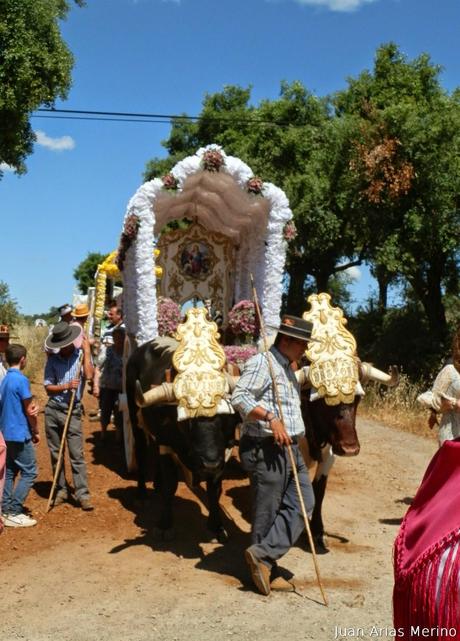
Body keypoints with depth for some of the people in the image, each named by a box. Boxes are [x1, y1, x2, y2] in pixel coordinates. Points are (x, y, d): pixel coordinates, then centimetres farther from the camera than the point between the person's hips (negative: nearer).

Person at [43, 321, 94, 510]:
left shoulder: (81, 355, -2)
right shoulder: (53, 360, 3)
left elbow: (88, 375, -19)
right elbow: (48, 387, 0)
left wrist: (86, 351, -15)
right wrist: (66, 386, -16)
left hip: (73, 412, -3)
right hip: (52, 410, 3)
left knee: (77, 455, -5)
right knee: (55, 454, 10)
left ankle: (82, 494, -3)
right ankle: (61, 489, 22)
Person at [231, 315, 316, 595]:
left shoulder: (287, 368, 18)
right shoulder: (261, 363, -12)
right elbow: (240, 397, -23)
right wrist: (270, 418, -30)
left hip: (290, 448, 9)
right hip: (265, 448, -9)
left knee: (304, 502, 1)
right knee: (267, 511, 0)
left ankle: (263, 554, 3)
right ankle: (264, 567, 13)